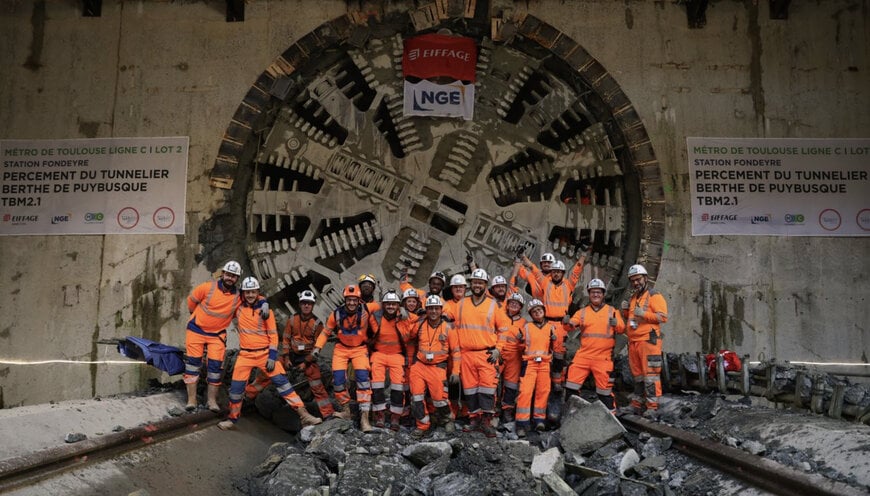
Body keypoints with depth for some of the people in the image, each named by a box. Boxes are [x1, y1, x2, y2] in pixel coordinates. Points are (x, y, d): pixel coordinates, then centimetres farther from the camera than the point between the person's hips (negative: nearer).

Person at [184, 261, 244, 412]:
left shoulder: (238, 297, -8)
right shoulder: (208, 287, -14)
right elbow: (191, 300, 1)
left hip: (217, 335, 1)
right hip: (196, 330, -1)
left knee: (216, 365, -3)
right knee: (193, 362, 0)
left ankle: (211, 399, 9)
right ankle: (191, 399, 8)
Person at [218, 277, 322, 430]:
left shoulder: (265, 310, -5)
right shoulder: (239, 307, -1)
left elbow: (273, 335, -4)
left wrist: (272, 357, -11)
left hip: (265, 353, -2)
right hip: (245, 354, 2)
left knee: (282, 382, -7)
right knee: (236, 387, 3)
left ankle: (303, 414, -7)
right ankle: (232, 419, 25)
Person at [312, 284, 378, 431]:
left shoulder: (366, 312, -17)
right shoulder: (337, 314, -12)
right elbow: (325, 332, 1)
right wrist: (316, 349, -6)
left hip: (360, 349, -2)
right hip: (341, 349, 2)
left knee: (363, 379, -17)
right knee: (338, 379, -8)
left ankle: (364, 417, -12)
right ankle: (346, 410, 14)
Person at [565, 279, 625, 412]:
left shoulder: (611, 311, 8)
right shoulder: (582, 312, 12)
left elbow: (622, 329, 0)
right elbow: (572, 323, -1)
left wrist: (615, 323, -21)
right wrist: (568, 323, -24)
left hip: (603, 357, -2)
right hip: (583, 355, 2)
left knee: (605, 388, 4)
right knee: (572, 385, 0)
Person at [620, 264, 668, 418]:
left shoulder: (654, 296, -3)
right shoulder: (633, 298, 22)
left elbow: (663, 317, -13)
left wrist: (644, 314, -21)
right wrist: (625, 311, 9)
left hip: (648, 341, -8)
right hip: (633, 342, 8)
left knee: (650, 374, -8)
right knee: (637, 374, 13)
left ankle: (652, 406, -6)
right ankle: (636, 404, 20)